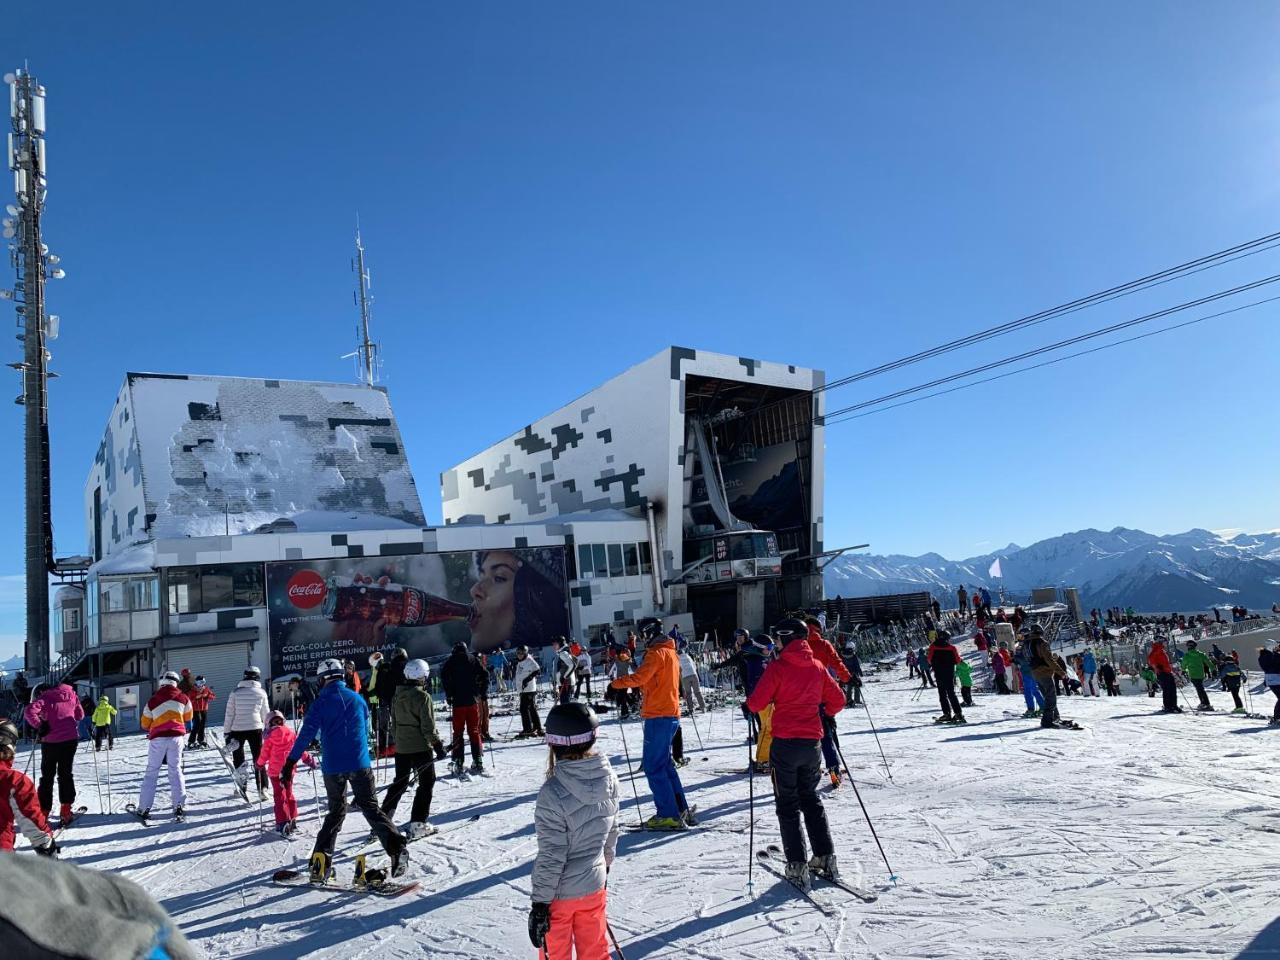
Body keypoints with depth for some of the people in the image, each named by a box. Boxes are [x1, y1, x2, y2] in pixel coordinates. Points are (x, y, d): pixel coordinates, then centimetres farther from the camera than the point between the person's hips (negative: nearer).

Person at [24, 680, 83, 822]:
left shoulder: (46, 696, 1)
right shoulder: (72, 695, 9)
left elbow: (30, 712, -17)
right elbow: (80, 715, 15)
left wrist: (39, 727, -9)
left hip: (50, 740, -2)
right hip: (71, 738, 2)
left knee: (47, 776, 10)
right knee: (65, 773, 12)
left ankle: (43, 812, 8)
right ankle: (66, 810, 6)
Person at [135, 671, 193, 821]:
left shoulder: (153, 700, 1)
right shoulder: (183, 698, 2)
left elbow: (145, 724, 10)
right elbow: (188, 717, 17)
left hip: (157, 738, 0)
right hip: (176, 736, 0)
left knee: (151, 771, 8)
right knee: (175, 769, 5)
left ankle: (144, 808, 8)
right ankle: (178, 805, -5)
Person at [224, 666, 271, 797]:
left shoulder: (235, 692, -1)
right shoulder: (261, 692, 0)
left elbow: (229, 714, -1)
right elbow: (266, 714, 6)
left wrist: (226, 732, 4)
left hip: (237, 729, 0)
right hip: (255, 729, 0)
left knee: (238, 759, 16)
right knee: (259, 759, 8)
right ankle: (262, 789, -1)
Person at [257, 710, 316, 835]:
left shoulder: (269, 736, -6)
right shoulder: (291, 732, 3)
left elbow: (265, 753, 0)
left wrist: (260, 764, 19)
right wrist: (308, 759, 15)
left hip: (275, 770, -4)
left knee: (280, 797, -1)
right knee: (289, 794, 18)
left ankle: (283, 823, -10)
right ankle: (292, 821, 22)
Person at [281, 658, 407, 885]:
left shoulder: (321, 702, -1)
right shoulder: (358, 699, 9)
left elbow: (307, 733, -8)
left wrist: (290, 763, -6)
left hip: (333, 766, -1)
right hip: (360, 764, 1)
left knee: (335, 812, 16)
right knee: (370, 808, 6)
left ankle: (320, 865, 10)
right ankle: (397, 848, -13)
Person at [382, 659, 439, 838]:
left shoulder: (397, 696, 4)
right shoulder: (423, 696, -17)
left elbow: (394, 722, 13)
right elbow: (428, 726, -18)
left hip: (401, 747, 7)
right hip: (420, 747, -7)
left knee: (400, 782, 21)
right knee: (427, 782, 4)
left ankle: (384, 817, 22)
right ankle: (417, 824, 0)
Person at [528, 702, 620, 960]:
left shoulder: (553, 793, -28)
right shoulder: (608, 779, -10)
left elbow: (550, 857, -21)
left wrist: (539, 904, -10)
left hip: (559, 893, -5)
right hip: (594, 886, 5)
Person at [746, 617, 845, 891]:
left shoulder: (777, 667, -12)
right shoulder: (818, 667, 3)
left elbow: (756, 703, -14)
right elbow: (838, 701, 8)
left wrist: (749, 704, 8)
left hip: (785, 744, -5)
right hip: (812, 742, 5)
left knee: (787, 805, 7)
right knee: (811, 799, 21)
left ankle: (797, 866, 4)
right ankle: (826, 858, 19)